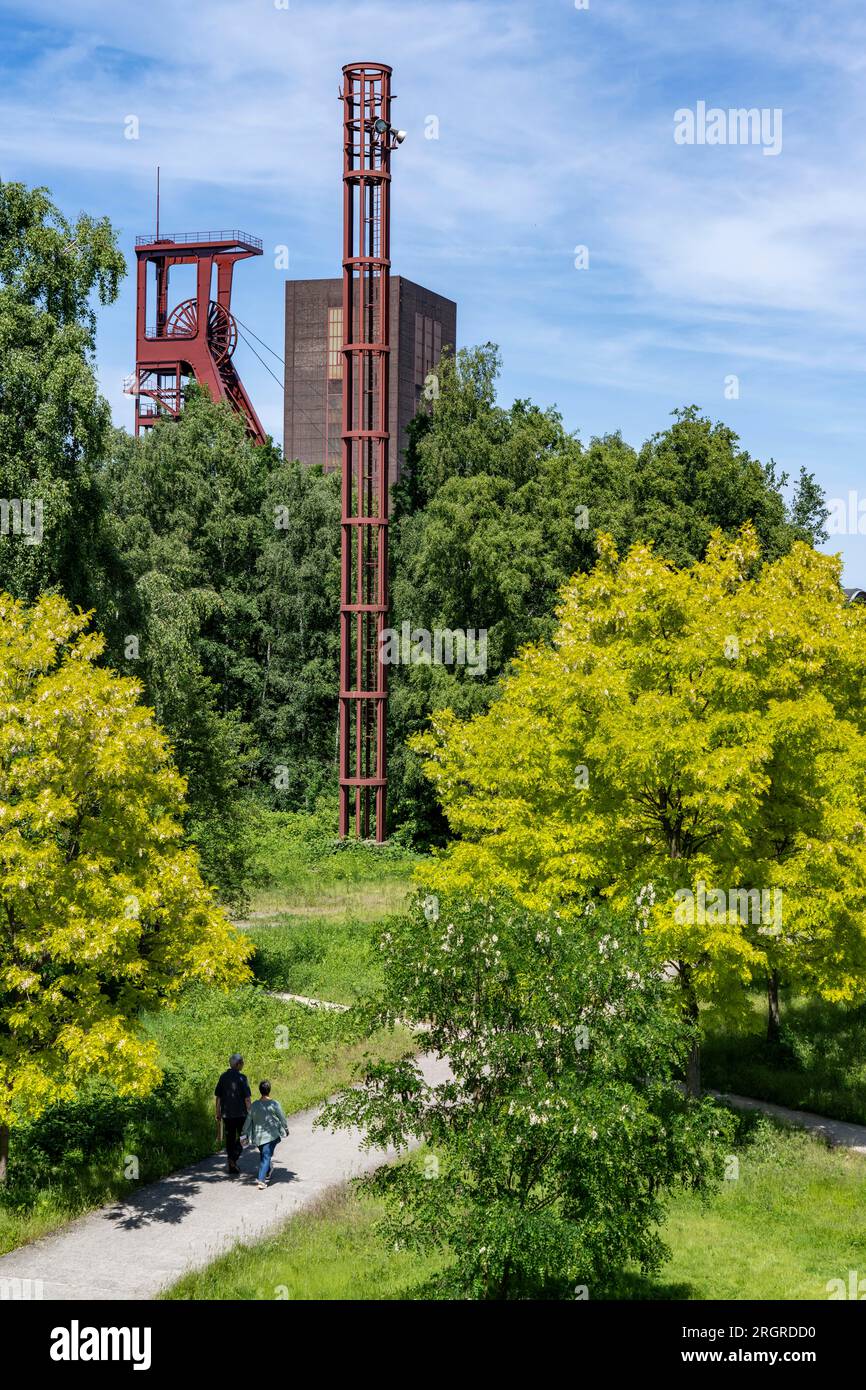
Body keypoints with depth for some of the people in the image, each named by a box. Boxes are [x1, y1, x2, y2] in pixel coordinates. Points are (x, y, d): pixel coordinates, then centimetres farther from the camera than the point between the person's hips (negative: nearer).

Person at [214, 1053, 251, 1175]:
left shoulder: (223, 1077, 3)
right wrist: (250, 1113, -4)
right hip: (240, 1114, -4)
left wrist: (218, 1114, 14)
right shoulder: (241, 1078, -12)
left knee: (230, 1139, 13)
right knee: (241, 1138, 9)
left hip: (227, 1114, 4)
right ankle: (233, 1159, -11)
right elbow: (247, 1098, -13)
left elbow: (216, 1097, 6)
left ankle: (231, 1166, 18)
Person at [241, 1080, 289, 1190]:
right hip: (271, 1135, -4)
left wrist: (244, 1133, 16)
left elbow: (248, 1120, 5)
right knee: (266, 1157, -4)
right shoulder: (274, 1104, -10)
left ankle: (267, 1175, 36)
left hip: (258, 1135, 4)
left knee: (264, 1155, 22)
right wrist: (286, 1128, 17)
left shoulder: (254, 1105, -2)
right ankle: (261, 1180, -16)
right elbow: (282, 1118, -1)